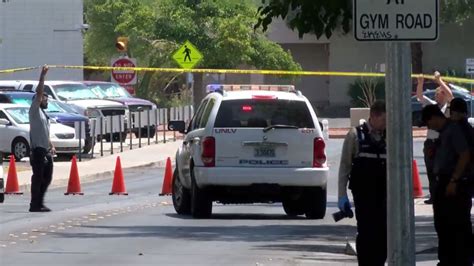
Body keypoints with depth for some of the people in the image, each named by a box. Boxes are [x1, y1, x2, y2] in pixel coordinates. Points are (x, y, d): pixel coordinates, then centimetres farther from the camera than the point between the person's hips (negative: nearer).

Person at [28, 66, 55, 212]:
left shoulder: (44, 115, 23)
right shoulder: (34, 111, -2)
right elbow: (39, 93, -14)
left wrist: (51, 146, 15)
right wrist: (42, 76, -16)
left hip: (46, 151, 9)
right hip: (38, 150, -9)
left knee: (47, 178, 11)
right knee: (38, 177, -8)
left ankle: (39, 203, 18)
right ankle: (35, 205, -7)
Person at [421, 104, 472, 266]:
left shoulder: (453, 130, -13)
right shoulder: (443, 133, 16)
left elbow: (465, 155, -20)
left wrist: (453, 181, -23)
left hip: (455, 185, -10)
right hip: (443, 183, 10)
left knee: (459, 226, -6)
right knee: (443, 225, 14)